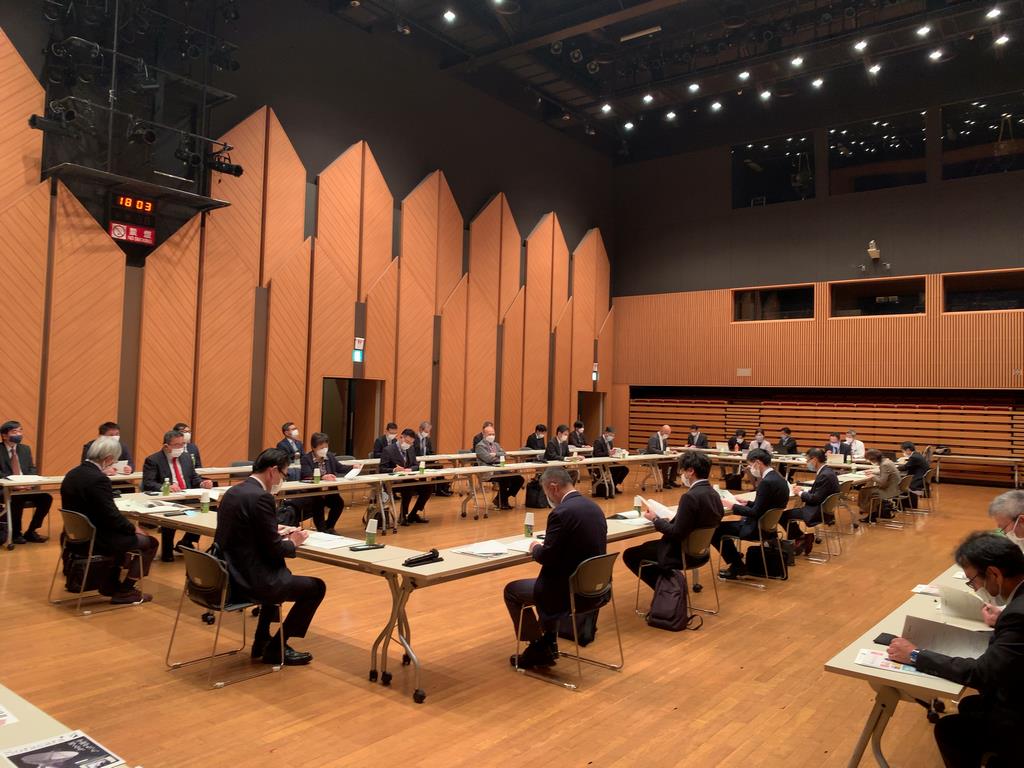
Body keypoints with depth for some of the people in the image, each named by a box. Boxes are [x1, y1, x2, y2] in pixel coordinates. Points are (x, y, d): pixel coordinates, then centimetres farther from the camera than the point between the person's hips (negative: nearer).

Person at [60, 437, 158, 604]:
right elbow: (111, 516, -24)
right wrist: (134, 529, -9)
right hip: (94, 540, -10)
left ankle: (109, 585, 34)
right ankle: (124, 591, 9)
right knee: (149, 542, 3)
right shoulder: (99, 479, -25)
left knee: (122, 534, 33)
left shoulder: (72, 474, 3)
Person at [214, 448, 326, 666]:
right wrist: (292, 543, 0)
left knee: (279, 575, 36)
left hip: (229, 575, 10)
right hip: (249, 582, -10)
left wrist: (276, 531, 14)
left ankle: (262, 641, 36)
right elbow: (273, 549, -19)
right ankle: (276, 648, 14)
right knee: (316, 587, 5)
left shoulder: (233, 491, 8)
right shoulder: (261, 497, -21)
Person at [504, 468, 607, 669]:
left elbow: (547, 557, -20)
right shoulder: (594, 507, 5)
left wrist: (535, 548, 2)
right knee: (542, 584, 33)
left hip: (570, 589, -9)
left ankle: (538, 648, 19)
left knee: (512, 590, 13)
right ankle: (548, 643, 31)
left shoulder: (561, 513, -22)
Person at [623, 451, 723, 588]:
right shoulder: (714, 494, -1)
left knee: (629, 555, 5)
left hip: (681, 553, -9)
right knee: (647, 545, 27)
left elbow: (677, 533, -26)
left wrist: (655, 519, -10)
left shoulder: (690, 497, -28)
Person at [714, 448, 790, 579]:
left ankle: (738, 567, 4)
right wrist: (745, 504, 9)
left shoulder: (767, 482, -25)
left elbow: (756, 513, -23)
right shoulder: (778, 478, 5)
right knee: (723, 525, 21)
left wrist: (734, 506, -12)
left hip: (759, 528, -10)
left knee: (715, 530, -6)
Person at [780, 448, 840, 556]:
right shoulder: (826, 471, 8)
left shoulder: (825, 475, -23)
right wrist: (803, 490, 1)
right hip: (822, 509, 10)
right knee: (788, 512, 16)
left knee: (783, 515, -8)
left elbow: (816, 499, -24)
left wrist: (800, 493, -9)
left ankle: (802, 539, 9)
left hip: (819, 512, -10)